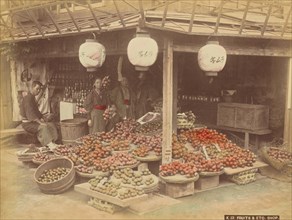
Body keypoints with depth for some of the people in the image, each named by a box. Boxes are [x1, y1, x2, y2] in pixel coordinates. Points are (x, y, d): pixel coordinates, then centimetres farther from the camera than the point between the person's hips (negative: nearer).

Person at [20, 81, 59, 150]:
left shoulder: (33, 97, 15)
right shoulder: (28, 98, -17)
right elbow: (30, 113, -28)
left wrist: (43, 117, 5)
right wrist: (40, 122, -32)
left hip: (33, 122, 10)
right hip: (27, 124, -10)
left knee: (51, 125, -8)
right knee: (43, 127, -32)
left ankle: (52, 143, -21)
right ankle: (50, 145, -35)